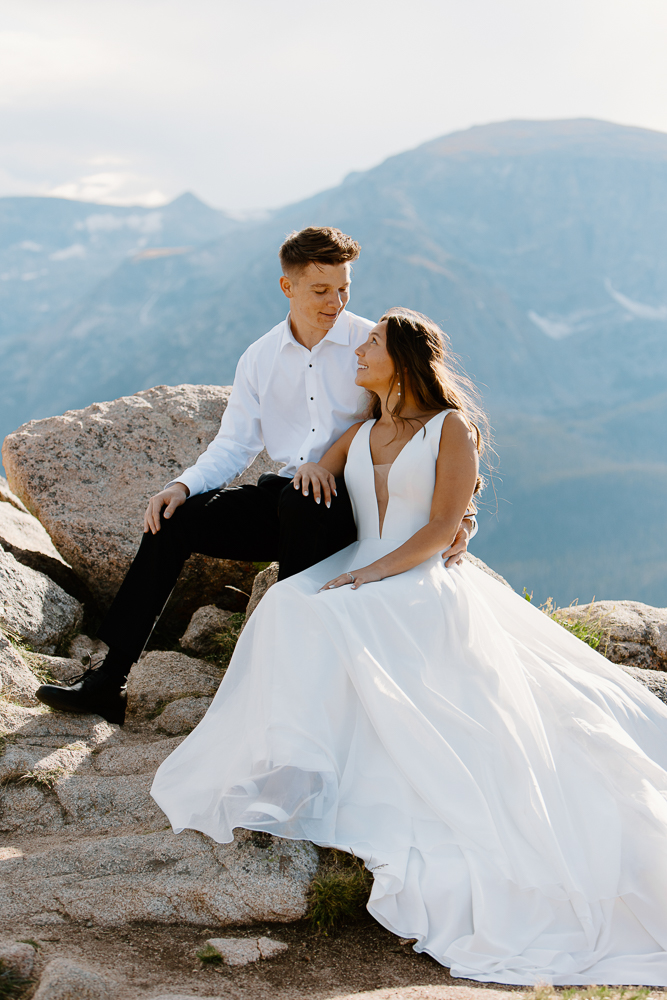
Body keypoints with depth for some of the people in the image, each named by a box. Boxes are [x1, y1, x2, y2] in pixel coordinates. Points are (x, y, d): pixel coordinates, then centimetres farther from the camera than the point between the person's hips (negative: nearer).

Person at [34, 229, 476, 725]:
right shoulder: (260, 358, 11)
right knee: (174, 518, -12)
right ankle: (110, 680, -8)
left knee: (301, 502, -39)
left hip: (355, 499, -5)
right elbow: (235, 443, 13)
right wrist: (184, 485, -6)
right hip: (285, 498, 5)